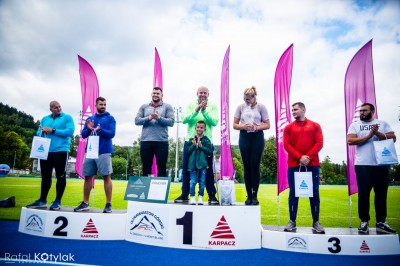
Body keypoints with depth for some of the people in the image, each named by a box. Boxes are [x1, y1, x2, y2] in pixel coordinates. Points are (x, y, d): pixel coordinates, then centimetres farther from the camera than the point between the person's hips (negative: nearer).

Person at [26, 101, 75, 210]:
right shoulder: (45, 119, 18)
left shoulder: (67, 117, 1)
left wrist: (53, 130, -12)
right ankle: (42, 200, 21)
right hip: (46, 151, 6)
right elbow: (38, 133, 18)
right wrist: (42, 131, -6)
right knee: (45, 176, 11)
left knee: (60, 176, -1)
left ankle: (57, 201, 5)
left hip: (61, 151, -5)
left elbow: (70, 131, -13)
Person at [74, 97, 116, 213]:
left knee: (107, 177, -6)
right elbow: (83, 135, 10)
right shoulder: (90, 118, 16)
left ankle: (108, 204, -2)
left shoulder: (110, 118, 4)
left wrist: (100, 129, -22)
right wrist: (89, 128, -10)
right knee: (88, 177, 8)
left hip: (104, 151, -5)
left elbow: (111, 134, -8)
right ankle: (85, 203, 18)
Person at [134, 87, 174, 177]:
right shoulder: (144, 107, 13)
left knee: (162, 168, 3)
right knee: (146, 167, 10)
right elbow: (137, 121, 2)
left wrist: (159, 118, -17)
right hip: (146, 141, 2)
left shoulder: (167, 107, 7)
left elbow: (171, 122, -5)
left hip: (162, 141, -2)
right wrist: (149, 118, -13)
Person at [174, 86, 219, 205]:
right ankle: (184, 195, 16)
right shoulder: (191, 105, 7)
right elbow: (184, 119, -7)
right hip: (190, 141, 2)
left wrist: (204, 111, -20)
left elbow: (214, 122, -11)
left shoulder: (213, 106, 4)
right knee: (186, 168, 4)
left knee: (208, 169, 2)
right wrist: (196, 110, -17)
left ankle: (212, 196, 12)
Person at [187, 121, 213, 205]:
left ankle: (200, 197, 16)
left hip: (202, 164, 0)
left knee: (202, 182, 6)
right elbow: (188, 151, 3)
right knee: (193, 182, 1)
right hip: (193, 163, 0)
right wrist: (194, 145, -10)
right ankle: (192, 197, 11)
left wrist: (201, 145, -12)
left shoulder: (206, 140, 3)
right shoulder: (191, 139, 7)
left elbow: (209, 151, -5)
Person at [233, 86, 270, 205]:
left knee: (255, 166, -3)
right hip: (244, 137, 2)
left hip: (257, 137, -2)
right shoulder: (240, 107, 5)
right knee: (247, 166, 3)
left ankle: (255, 196, 7)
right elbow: (235, 125, 5)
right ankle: (249, 195, 12)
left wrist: (256, 127, -19)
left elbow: (267, 125, 0)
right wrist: (244, 126, -15)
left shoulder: (261, 107, 0)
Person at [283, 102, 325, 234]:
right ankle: (292, 221, 11)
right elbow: (286, 145, 0)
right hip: (294, 165, 0)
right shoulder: (288, 127, 10)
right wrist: (300, 157, -13)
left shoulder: (315, 126, 10)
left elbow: (319, 143, 0)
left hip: (312, 164, 0)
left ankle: (316, 222, 16)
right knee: (293, 193, 3)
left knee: (314, 193, 5)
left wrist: (308, 157, -13)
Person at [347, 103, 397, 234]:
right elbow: (350, 140, -6)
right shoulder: (355, 125, 7)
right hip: (363, 165, -2)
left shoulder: (382, 124, 11)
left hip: (382, 164, 2)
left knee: (381, 193, 7)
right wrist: (368, 136, -13)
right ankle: (364, 222, 8)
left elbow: (393, 138, 1)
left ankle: (381, 222, 17)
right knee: (363, 193, 0)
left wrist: (378, 133, -13)